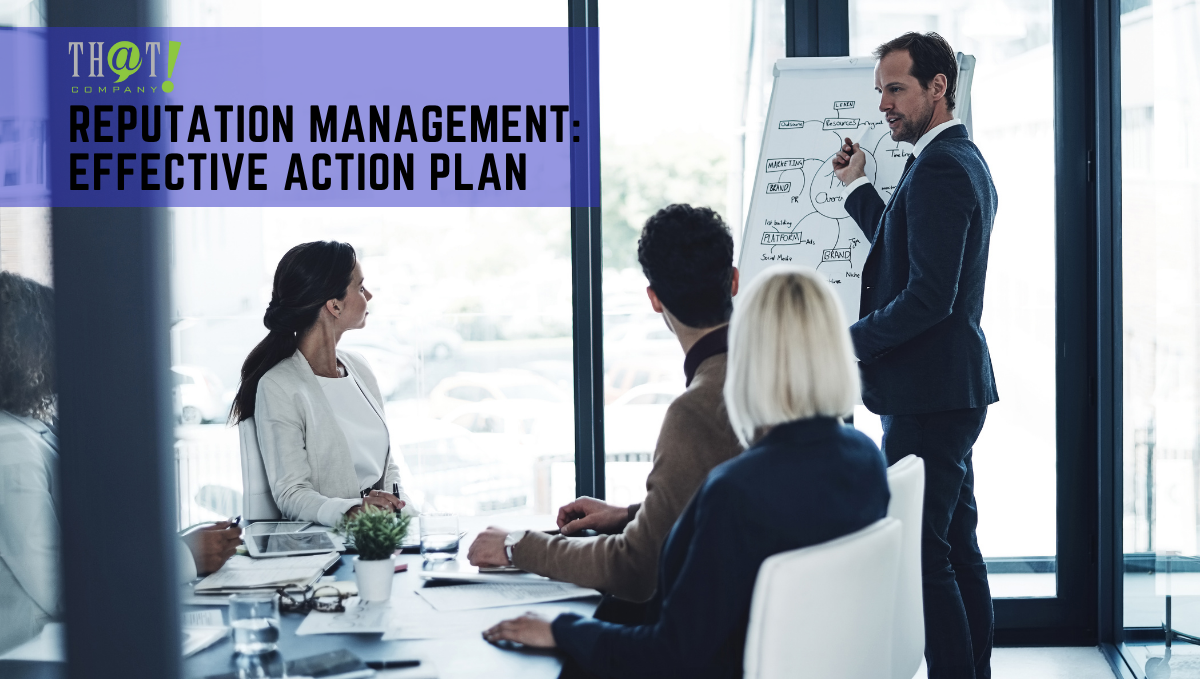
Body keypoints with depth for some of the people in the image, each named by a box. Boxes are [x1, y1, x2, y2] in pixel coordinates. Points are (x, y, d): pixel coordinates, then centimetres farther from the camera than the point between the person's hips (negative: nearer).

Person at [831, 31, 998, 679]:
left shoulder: (939, 168, -18)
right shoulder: (964, 160, 15)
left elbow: (929, 296, -24)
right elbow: (903, 253, 25)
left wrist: (848, 341, -14)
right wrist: (858, 187, 19)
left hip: (929, 395, -11)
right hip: (953, 388, 11)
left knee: (922, 555, -8)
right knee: (957, 547, 16)